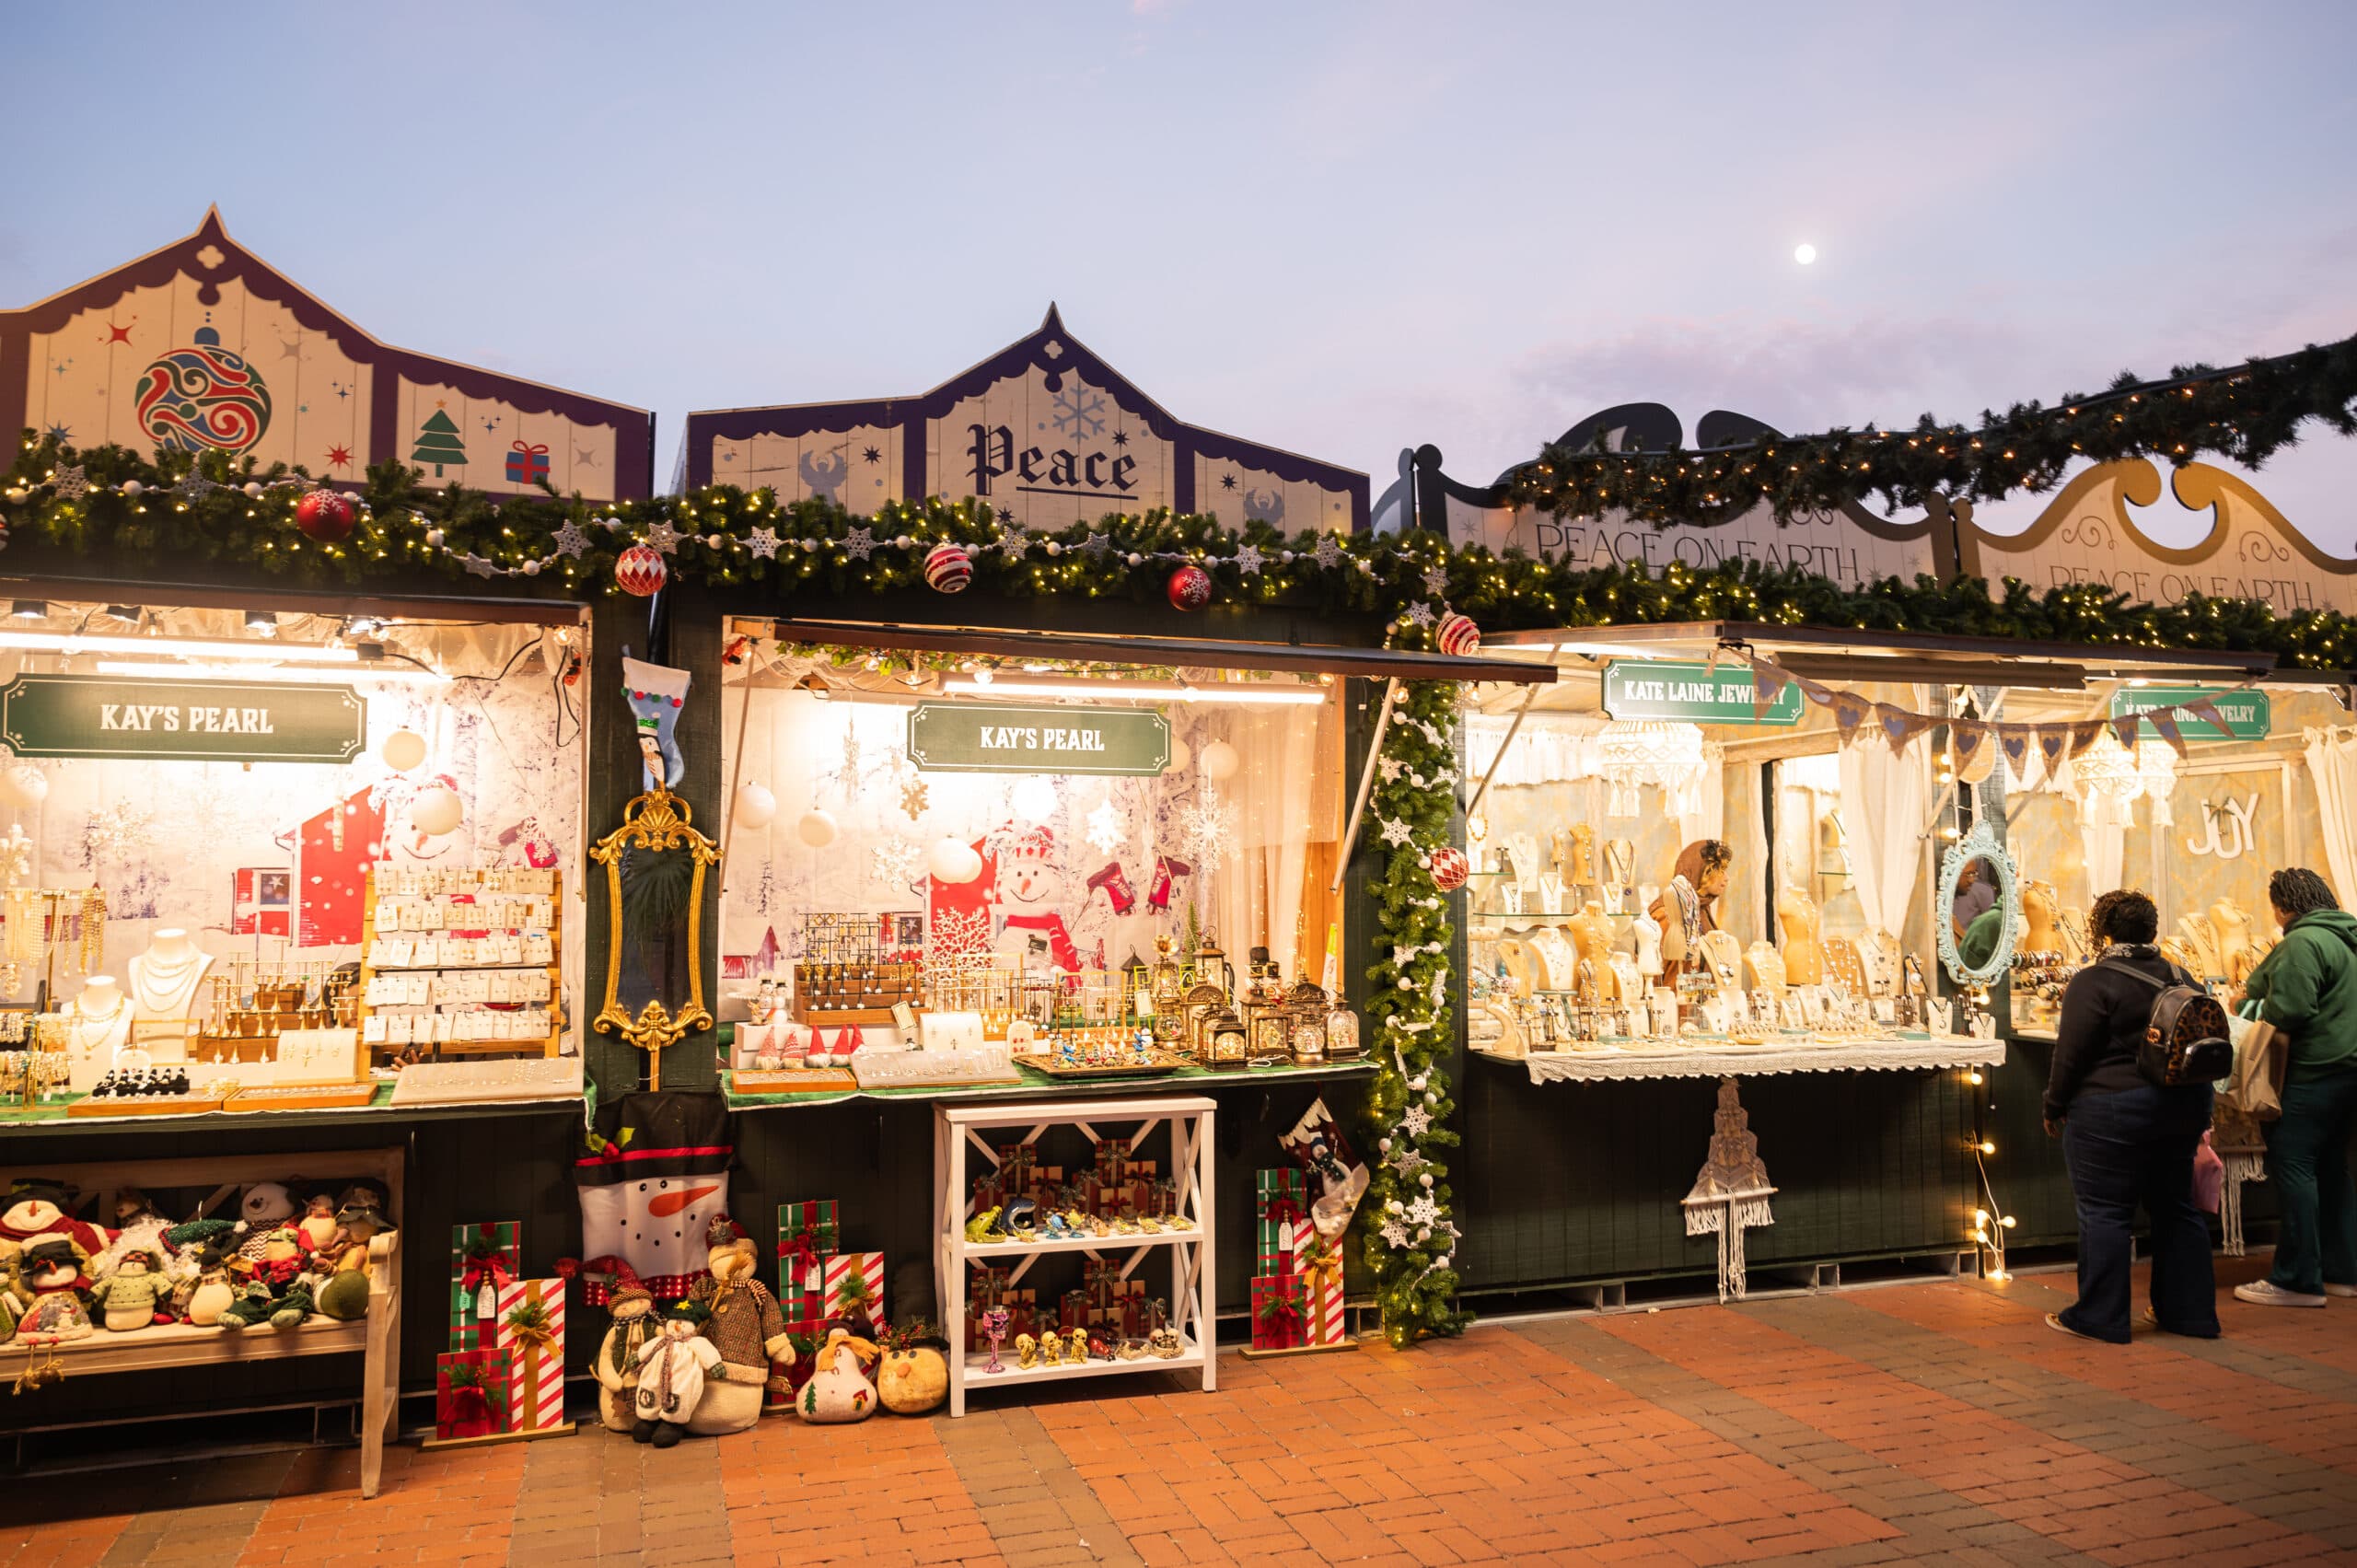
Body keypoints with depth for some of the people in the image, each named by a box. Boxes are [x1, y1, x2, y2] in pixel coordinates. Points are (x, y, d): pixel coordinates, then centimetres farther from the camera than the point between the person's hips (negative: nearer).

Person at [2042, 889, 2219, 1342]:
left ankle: (2099, 1317, 5)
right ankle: (2190, 1312, 24)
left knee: (2103, 1212, 0)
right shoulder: (2180, 978, 8)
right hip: (2182, 1108, 8)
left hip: (2111, 1111, -7)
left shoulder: (2093, 981, -13)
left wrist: (2054, 1108, -3)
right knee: (2175, 1207, 16)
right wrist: (2196, 1107, 26)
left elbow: (2071, 1053, -14)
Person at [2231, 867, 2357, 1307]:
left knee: (2291, 1163, -6)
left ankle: (2297, 1280, -5)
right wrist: (2255, 989, 18)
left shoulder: (2304, 942, -16)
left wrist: (2260, 1009, -3)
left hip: (2316, 1069, -10)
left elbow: (2288, 1008, -22)